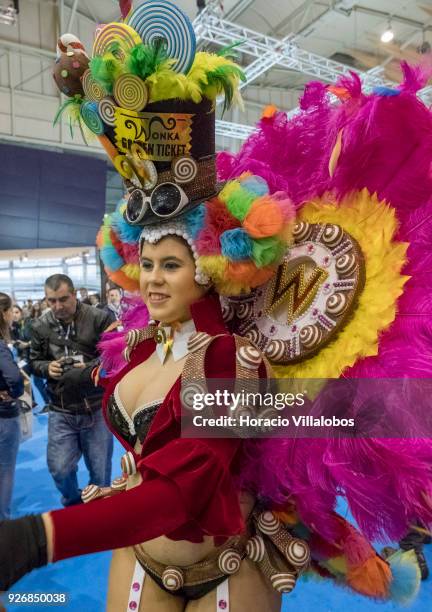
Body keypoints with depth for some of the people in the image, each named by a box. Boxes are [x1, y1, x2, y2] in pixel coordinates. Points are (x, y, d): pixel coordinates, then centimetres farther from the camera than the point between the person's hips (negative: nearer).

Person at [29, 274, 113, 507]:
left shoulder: (99, 319, -10)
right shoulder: (40, 326, 0)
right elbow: (34, 361, 11)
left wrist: (90, 368, -21)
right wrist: (47, 367, -11)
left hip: (96, 409, -2)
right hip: (60, 411, 2)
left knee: (100, 470, 12)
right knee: (59, 469, 8)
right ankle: (73, 504, 41)